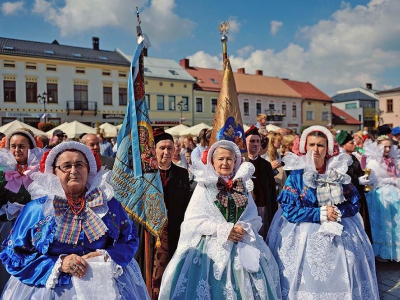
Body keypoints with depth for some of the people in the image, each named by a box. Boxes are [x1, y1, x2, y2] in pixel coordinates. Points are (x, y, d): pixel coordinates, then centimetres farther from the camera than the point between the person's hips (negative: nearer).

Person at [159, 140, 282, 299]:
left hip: (242, 248, 3)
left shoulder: (243, 186, 7)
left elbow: (254, 218, 8)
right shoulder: (204, 185, -3)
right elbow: (193, 220, -9)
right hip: (211, 247, -3)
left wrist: (244, 228, -13)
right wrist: (224, 230, -15)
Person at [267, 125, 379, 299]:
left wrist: (337, 212, -15)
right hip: (304, 235, -3)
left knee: (341, 281, 8)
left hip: (339, 233, 3)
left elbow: (355, 203, 4)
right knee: (307, 282, 2)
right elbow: (289, 210, -13)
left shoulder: (339, 172, 2)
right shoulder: (296, 174, -7)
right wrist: (321, 213, -18)